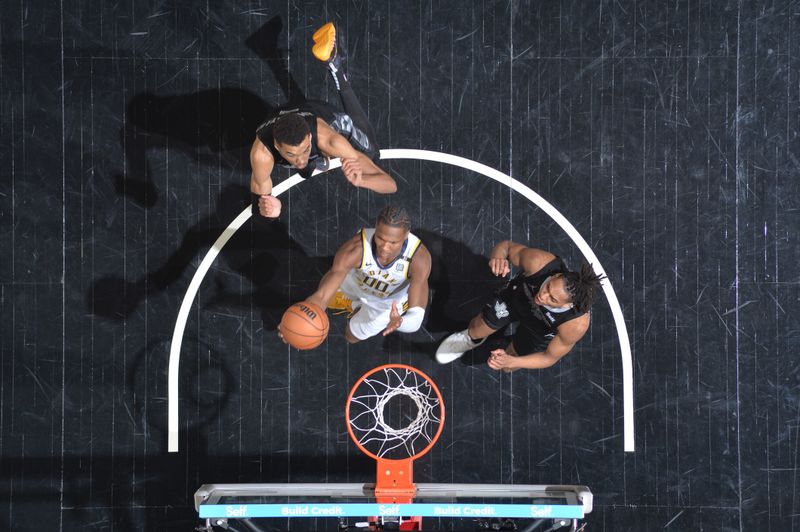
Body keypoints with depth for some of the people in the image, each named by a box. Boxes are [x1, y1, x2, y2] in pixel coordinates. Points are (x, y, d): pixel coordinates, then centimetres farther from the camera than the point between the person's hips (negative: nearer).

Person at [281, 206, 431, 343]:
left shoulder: (420, 257, -46)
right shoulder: (355, 249, -45)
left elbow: (416, 316, -46)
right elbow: (322, 295, -46)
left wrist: (399, 321, -72)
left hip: (388, 299, -1)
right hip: (357, 281, 1)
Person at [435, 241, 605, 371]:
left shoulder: (576, 324, -45)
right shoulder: (538, 262, -45)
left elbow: (550, 357, -26)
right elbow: (507, 246, -24)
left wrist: (511, 362, -41)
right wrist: (497, 257, -48)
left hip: (540, 330, -1)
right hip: (516, 296, 1)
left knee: (508, 368, 18)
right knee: (477, 330, 20)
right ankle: (471, 339, 59)